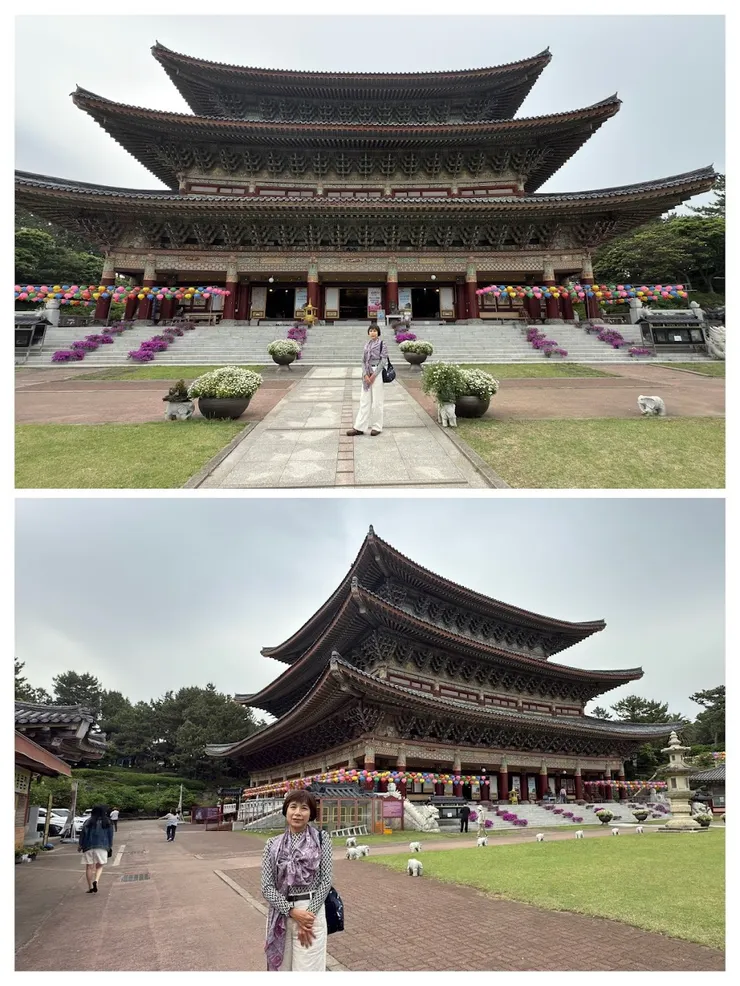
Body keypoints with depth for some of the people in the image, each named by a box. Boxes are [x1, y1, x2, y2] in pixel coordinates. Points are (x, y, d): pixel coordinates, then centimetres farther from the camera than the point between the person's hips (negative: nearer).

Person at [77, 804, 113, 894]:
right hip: (101, 846, 0)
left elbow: (83, 833, 1)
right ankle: (96, 880, -14)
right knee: (99, 866, 11)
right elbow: (110, 835, 5)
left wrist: (80, 845, 10)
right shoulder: (107, 822, 5)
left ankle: (90, 887, 10)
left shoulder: (88, 821, 5)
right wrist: (110, 847, 12)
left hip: (88, 846, 0)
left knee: (89, 867, 10)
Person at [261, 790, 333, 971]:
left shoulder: (322, 841, -3)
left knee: (308, 969, 2)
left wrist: (308, 914, -13)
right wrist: (292, 911, -13)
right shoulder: (273, 845, 0)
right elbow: (267, 887, -3)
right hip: (280, 914, 2)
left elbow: (325, 881, -4)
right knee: (281, 967, 11)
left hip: (312, 911, -2)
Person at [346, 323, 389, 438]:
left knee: (376, 401, -1)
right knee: (364, 400, 5)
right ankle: (359, 427, 6)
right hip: (367, 373, 5)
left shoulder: (382, 344, -3)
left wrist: (374, 375, -13)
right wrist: (365, 374, -6)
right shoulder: (367, 344, 12)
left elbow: (383, 360, -8)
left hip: (377, 373, -5)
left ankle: (377, 427, 10)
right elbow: (363, 360, 9)